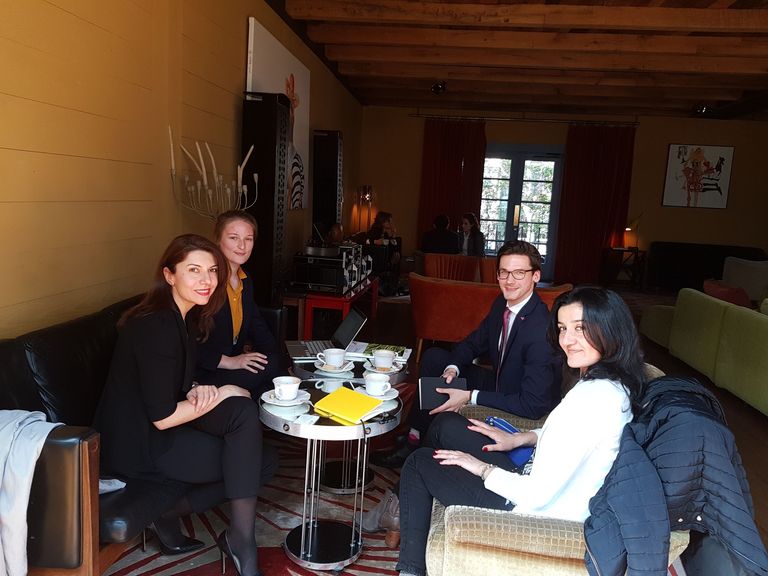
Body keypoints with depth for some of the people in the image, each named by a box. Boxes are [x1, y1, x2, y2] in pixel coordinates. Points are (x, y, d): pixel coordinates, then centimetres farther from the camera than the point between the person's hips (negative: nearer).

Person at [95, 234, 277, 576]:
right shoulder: (156, 326, -24)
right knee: (259, 461, -14)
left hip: (160, 432, 8)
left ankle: (170, 511, 0)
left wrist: (199, 392, -8)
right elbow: (162, 418, -23)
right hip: (139, 447, -8)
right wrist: (222, 394, -14)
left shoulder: (186, 317, 5)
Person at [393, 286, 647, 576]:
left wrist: (483, 468, -12)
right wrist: (522, 437, 7)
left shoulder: (592, 397, -31)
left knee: (419, 463, 5)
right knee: (447, 425, 15)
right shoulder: (617, 384, -3)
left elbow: (538, 494, -28)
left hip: (538, 515, -9)